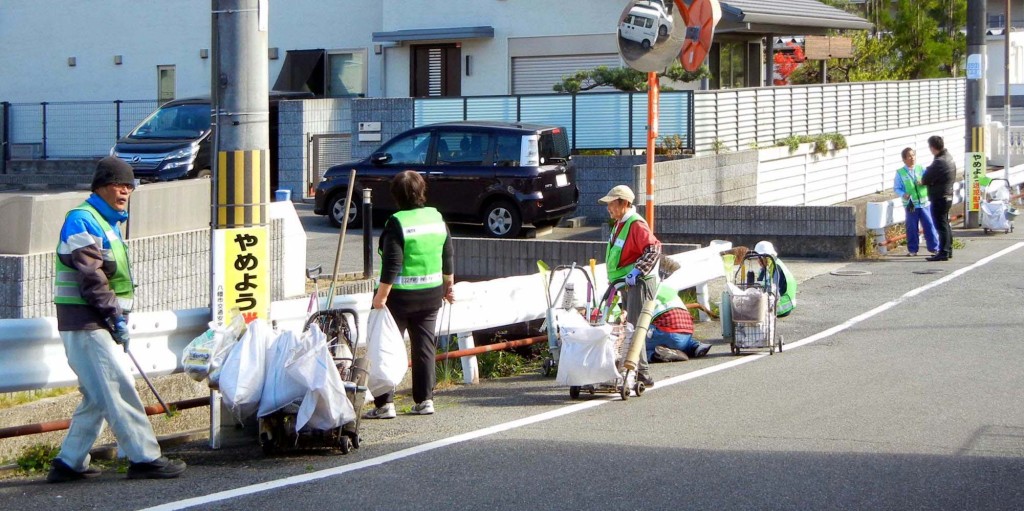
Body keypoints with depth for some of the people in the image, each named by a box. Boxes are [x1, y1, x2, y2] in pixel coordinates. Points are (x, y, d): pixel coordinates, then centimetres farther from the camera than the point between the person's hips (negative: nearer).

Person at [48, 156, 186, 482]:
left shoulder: (107, 223, 21)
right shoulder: (82, 221, -12)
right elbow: (90, 277, -19)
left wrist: (118, 318, 14)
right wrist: (115, 316, -17)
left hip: (98, 324, 10)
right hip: (85, 323, -10)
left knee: (98, 396, 11)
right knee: (119, 389, -11)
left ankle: (69, 463, 15)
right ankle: (144, 459, -11)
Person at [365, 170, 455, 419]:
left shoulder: (397, 223, -15)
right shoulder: (437, 217, 3)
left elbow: (392, 265, -19)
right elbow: (449, 257, 10)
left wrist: (381, 296, -15)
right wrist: (448, 285, 22)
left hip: (400, 295, -6)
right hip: (431, 293, 6)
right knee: (424, 346, 13)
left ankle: (385, 403, -1)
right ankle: (425, 400, 14)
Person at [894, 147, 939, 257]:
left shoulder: (921, 169, 5)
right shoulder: (900, 173, 0)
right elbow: (896, 188, 1)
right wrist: (903, 194, -17)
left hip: (925, 202, 1)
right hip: (910, 205, -1)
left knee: (929, 225, 2)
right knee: (912, 228, 4)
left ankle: (934, 248, 11)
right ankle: (912, 249, 16)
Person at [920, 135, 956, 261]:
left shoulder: (939, 162, -22)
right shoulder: (949, 158, 9)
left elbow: (926, 179, -19)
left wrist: (922, 181, 6)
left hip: (939, 198, -10)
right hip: (948, 195, 10)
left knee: (941, 225, -6)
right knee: (945, 224, 17)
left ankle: (943, 253, -5)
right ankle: (948, 250, 24)